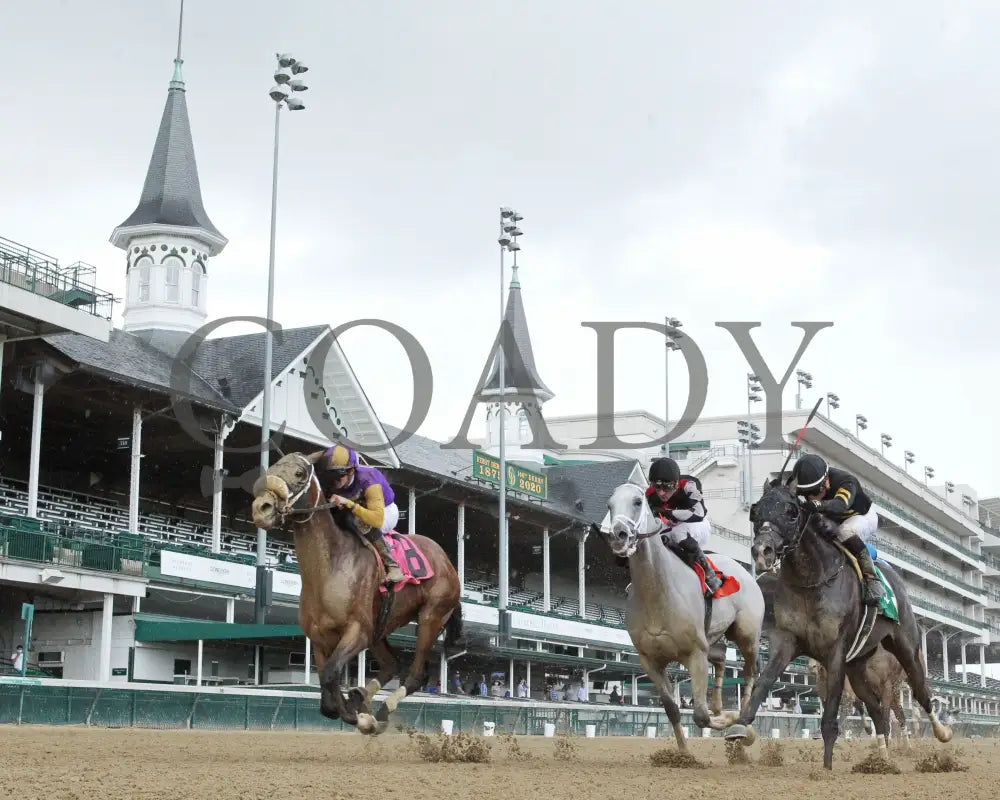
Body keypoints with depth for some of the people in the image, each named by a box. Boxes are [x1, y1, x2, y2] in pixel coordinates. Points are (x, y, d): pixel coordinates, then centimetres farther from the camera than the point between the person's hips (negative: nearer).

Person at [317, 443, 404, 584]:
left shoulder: (368, 481, -38)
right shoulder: (329, 483, -23)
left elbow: (378, 520, -49)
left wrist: (349, 504, -55)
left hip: (385, 511, -6)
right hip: (358, 512, 6)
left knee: (364, 524, -37)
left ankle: (391, 565, -28)